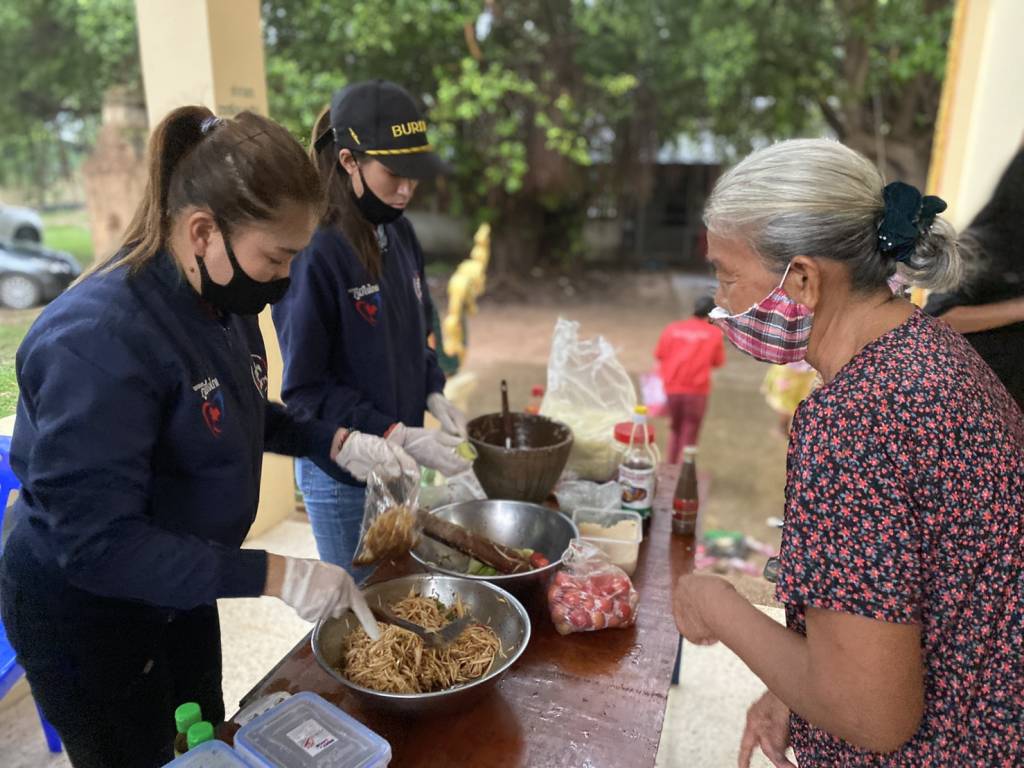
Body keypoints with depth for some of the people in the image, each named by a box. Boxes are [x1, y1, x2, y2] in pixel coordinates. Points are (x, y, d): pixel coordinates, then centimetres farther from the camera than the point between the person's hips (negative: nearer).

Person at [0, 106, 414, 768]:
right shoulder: (98, 340, -33)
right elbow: (96, 541, -31)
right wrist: (273, 575, -33)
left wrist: (336, 442, -8)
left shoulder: (223, 299, -8)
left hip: (181, 588, 7)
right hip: (85, 620, -7)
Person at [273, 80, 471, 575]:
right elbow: (305, 389, -17)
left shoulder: (398, 232, 0)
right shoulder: (315, 252, -21)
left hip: (397, 459, 7)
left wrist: (434, 396, -4)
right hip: (342, 474, -6)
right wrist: (398, 437, -22)